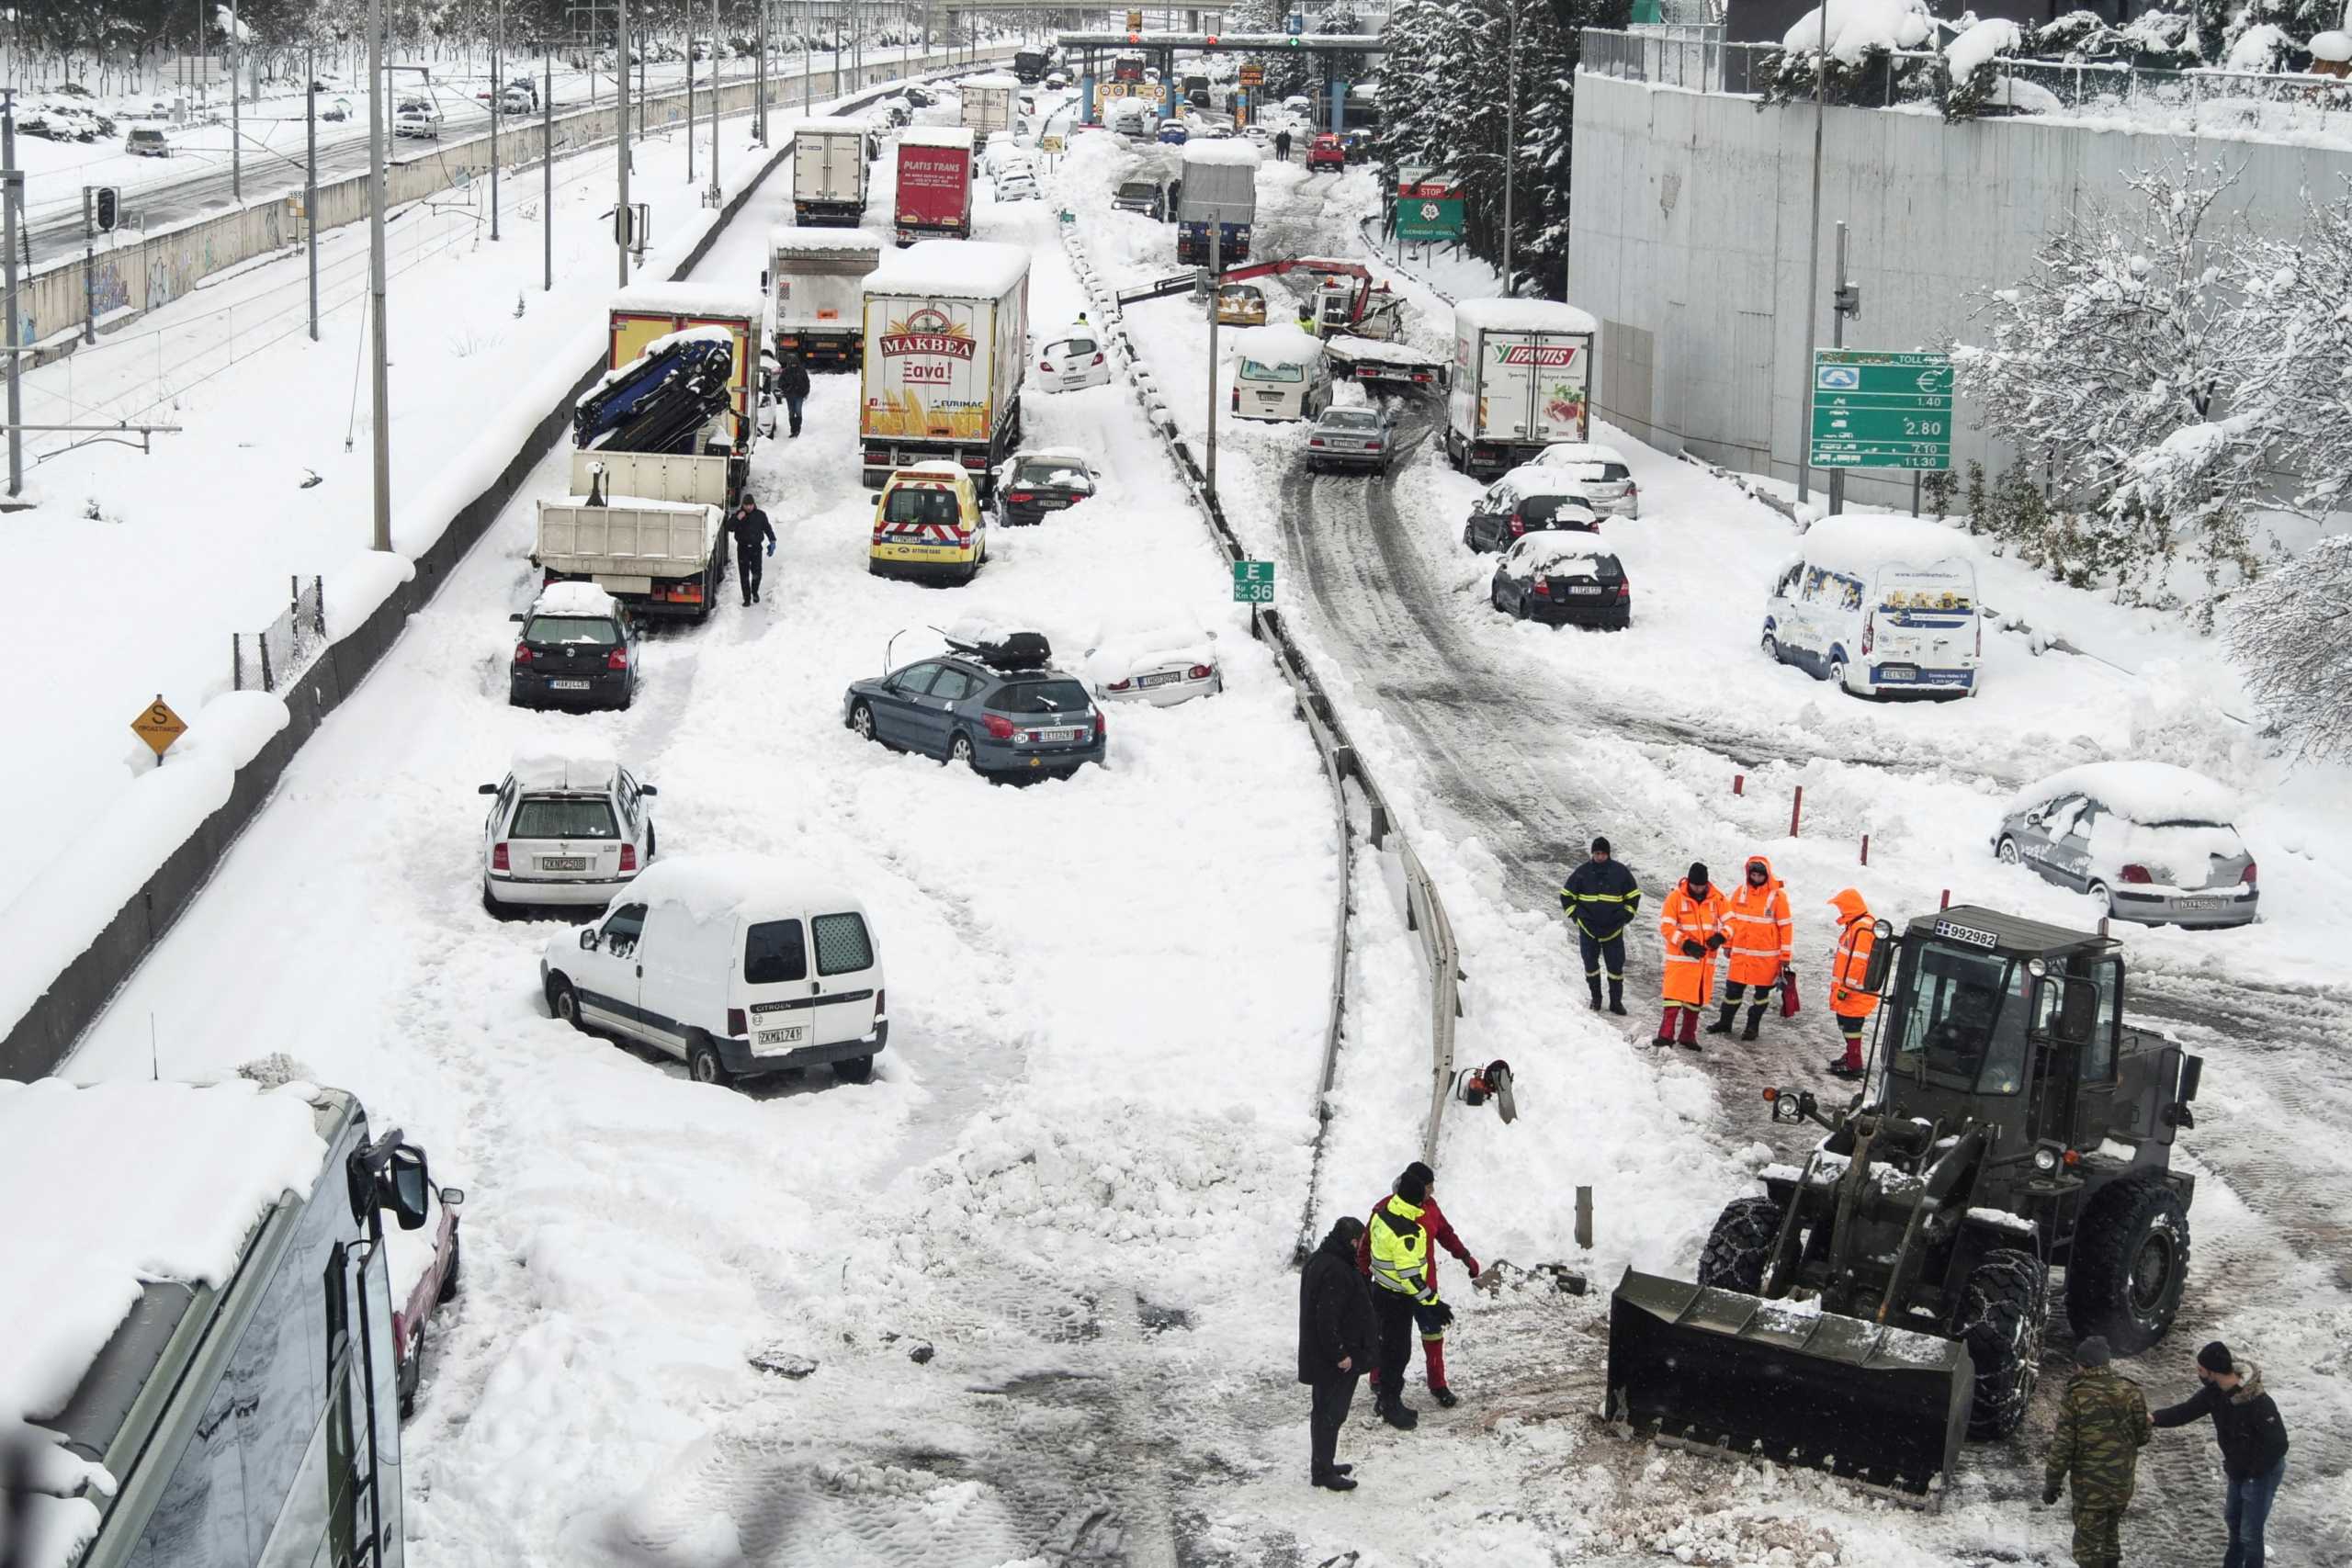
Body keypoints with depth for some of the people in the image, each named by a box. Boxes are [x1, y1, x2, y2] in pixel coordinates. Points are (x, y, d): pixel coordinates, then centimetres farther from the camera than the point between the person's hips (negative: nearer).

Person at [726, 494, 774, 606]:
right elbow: (729, 528, -9)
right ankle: (747, 598, 10)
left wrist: (772, 541, 1)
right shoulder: (737, 515, 0)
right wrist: (737, 519, -23)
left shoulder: (760, 515, 1)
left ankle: (755, 592, 24)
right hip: (743, 548, 0)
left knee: (756, 573, -5)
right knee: (744, 575, 0)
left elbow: (767, 528, 10)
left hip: (756, 548, 0)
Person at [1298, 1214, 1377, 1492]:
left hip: (1319, 1354, 10)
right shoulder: (1336, 1272, -25)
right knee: (1332, 1413, -2)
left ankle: (1322, 1464, 30)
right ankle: (1323, 1471, 5)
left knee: (1325, 1410, 19)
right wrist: (1340, 1355, -21)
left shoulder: (1319, 1261, 8)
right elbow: (1328, 1319, -28)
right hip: (1336, 1361, -10)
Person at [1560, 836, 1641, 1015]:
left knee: (1616, 966, 1)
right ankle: (1596, 998, 23)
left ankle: (1616, 1001, 11)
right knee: (1591, 965, 7)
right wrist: (1575, 915, 3)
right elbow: (1566, 895, 9)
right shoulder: (1583, 872, -3)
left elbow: (1633, 896, 11)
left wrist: (1625, 917, 5)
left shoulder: (1620, 871, -2)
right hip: (1588, 928, 0)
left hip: (1613, 928, 0)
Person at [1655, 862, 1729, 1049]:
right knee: (1675, 995, -10)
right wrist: (1686, 944, -19)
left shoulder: (1717, 897, 0)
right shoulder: (1676, 897, -9)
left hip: (1705, 957, 3)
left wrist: (1720, 937, -15)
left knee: (1697, 998, 10)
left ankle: (1689, 1036, 20)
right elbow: (1666, 926, -10)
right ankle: (1666, 1034, -8)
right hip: (1680, 957, -3)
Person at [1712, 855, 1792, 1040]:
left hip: (1766, 956, -3)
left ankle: (1752, 1026, 20)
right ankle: (1724, 1022, 24)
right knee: (1734, 988, 9)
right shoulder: (1742, 891, 1)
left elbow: (1786, 926, -6)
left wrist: (1785, 955, -6)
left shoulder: (1777, 895, -9)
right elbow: (1731, 918, 11)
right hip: (1741, 952, 3)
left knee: (1762, 990, 7)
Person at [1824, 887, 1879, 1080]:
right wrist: (1842, 987, 28)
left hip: (1856, 993, -10)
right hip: (1851, 991, 10)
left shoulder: (1862, 929, -22)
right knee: (1847, 1025, 21)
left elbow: (1857, 962, -24)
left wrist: (1845, 987, -21)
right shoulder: (1855, 925, 13)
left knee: (1851, 1027, -5)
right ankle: (1851, 1056, 35)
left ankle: (1854, 1066, -1)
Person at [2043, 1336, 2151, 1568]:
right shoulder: (2130, 1392, -4)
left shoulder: (2076, 1398, -17)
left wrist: (2051, 1483, -4)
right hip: (2123, 1485, 5)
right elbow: (2142, 1436, 4)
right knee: (2110, 1535, 23)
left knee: (2088, 1544, 7)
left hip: (2090, 1487, -5)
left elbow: (2062, 1448, -14)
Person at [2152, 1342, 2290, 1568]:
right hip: (2239, 1469, 9)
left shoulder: (2257, 1402, -34)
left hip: (2263, 1471, -9)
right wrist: (2153, 1418, -17)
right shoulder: (2216, 1392, -10)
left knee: (2250, 1533, -2)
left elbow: (2277, 1444, -28)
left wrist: (2253, 1473, -19)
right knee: (2233, 1520, 25)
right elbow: (2186, 1410, -2)